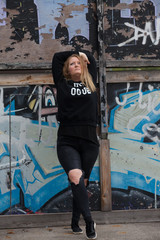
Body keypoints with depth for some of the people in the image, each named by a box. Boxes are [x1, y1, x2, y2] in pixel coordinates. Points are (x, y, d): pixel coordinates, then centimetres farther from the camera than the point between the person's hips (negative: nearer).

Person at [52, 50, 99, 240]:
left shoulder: (90, 83, 17)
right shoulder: (62, 84, 11)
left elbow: (91, 60, 32)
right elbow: (56, 57, 21)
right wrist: (76, 53, 26)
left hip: (89, 141, 3)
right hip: (67, 141, -3)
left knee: (82, 182, 8)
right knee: (75, 177, -26)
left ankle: (75, 222, 22)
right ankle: (89, 221, -17)